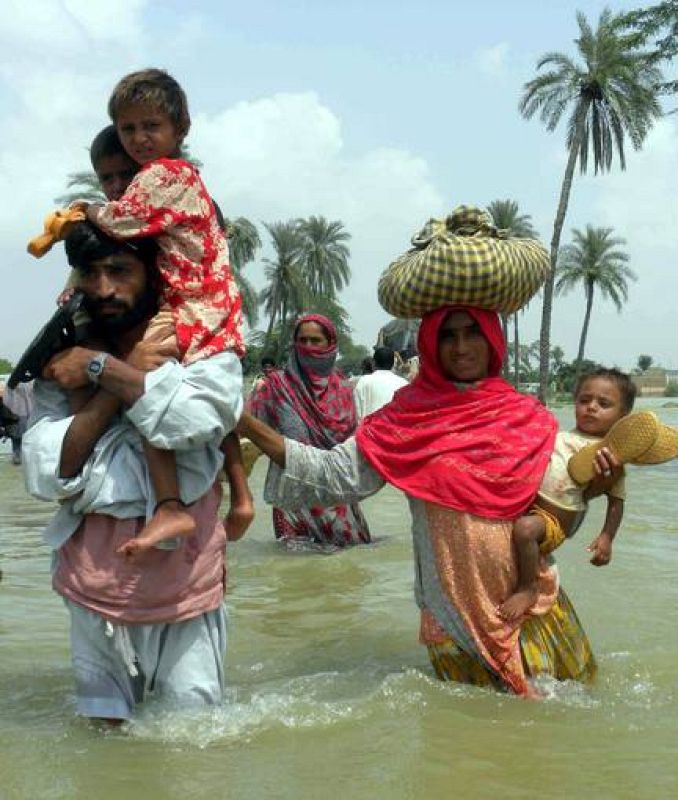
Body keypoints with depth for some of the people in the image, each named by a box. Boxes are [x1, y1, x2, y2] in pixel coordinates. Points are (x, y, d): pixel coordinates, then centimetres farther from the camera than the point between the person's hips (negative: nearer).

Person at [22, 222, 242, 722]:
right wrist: (125, 379, -15)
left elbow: (196, 419, -26)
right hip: (93, 594, 3)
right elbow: (46, 476, -9)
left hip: (184, 592, -3)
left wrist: (100, 368, -16)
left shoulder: (204, 352, -4)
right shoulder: (61, 369, 5)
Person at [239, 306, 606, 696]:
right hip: (454, 606, -2)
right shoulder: (409, 417, -3)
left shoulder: (530, 417, 1)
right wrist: (250, 427, -17)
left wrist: (598, 481, -13)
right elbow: (336, 473, -10)